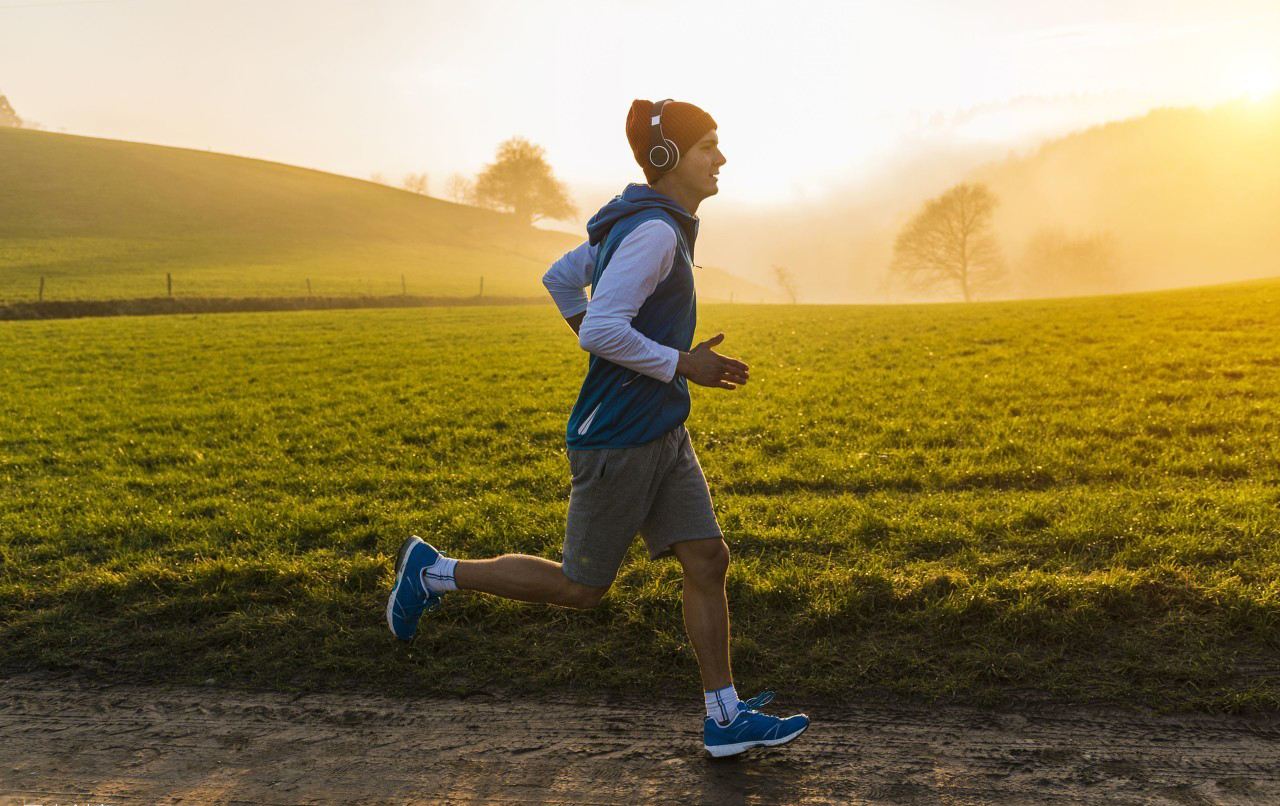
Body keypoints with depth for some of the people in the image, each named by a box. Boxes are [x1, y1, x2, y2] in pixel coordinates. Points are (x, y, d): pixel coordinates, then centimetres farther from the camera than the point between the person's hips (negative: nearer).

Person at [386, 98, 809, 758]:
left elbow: (561, 278, 22)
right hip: (618, 440, -10)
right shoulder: (653, 232, -19)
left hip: (663, 436, 10)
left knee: (708, 562, 6)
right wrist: (683, 365, -18)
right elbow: (602, 330, -27)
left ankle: (726, 718, 14)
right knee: (580, 587, 5)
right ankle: (435, 571, 19)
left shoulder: (638, 226, 12)